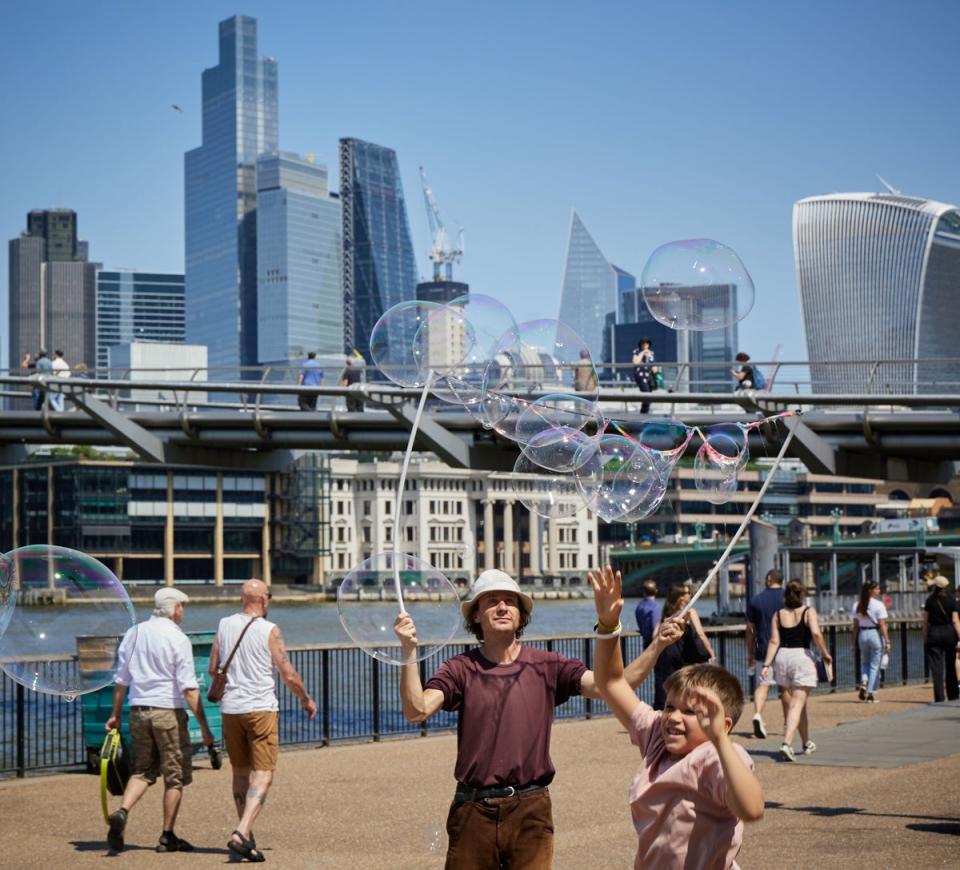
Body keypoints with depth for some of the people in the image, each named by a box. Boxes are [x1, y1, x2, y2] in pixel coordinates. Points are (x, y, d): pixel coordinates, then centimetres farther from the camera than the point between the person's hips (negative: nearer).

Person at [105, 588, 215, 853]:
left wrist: (115, 714, 21)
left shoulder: (134, 633, 8)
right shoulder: (178, 639, -9)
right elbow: (189, 688, -13)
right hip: (168, 711, -5)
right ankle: (167, 836, 9)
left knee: (142, 770, 14)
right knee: (175, 776, 6)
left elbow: (121, 680, 12)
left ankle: (122, 812, -11)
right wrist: (204, 726, -10)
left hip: (138, 710, 5)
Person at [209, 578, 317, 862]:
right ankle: (241, 833, -21)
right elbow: (289, 675, -7)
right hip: (261, 708, -5)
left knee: (241, 774, 15)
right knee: (262, 775, -4)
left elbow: (213, 669, 11)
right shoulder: (269, 630, -8)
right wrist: (306, 699, 10)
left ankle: (247, 838, 18)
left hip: (231, 709, 5)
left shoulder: (224, 625, 5)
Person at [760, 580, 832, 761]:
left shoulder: (778, 615, 6)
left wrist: (766, 665, -2)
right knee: (797, 705, -6)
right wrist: (825, 653, -6)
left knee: (789, 704, 17)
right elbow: (816, 633, -18)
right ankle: (787, 743, -24)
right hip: (802, 657, -4)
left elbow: (774, 641, -1)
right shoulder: (809, 612, -2)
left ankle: (807, 743, 32)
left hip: (782, 657, 4)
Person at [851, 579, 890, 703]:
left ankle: (864, 682, -6)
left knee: (864, 662, 20)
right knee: (875, 665, 4)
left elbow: (855, 626, 5)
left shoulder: (857, 606, 3)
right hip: (875, 634, -4)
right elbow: (882, 625, -13)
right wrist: (887, 641, -9)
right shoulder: (878, 605, -10)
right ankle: (871, 693, 3)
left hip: (862, 635, 4)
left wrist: (854, 643, 10)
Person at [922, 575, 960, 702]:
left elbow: (926, 621, -1)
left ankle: (939, 698, -7)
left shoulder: (930, 600, -2)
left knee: (936, 668, -1)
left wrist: (925, 639, 5)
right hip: (949, 633, 1)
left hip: (934, 633, -1)